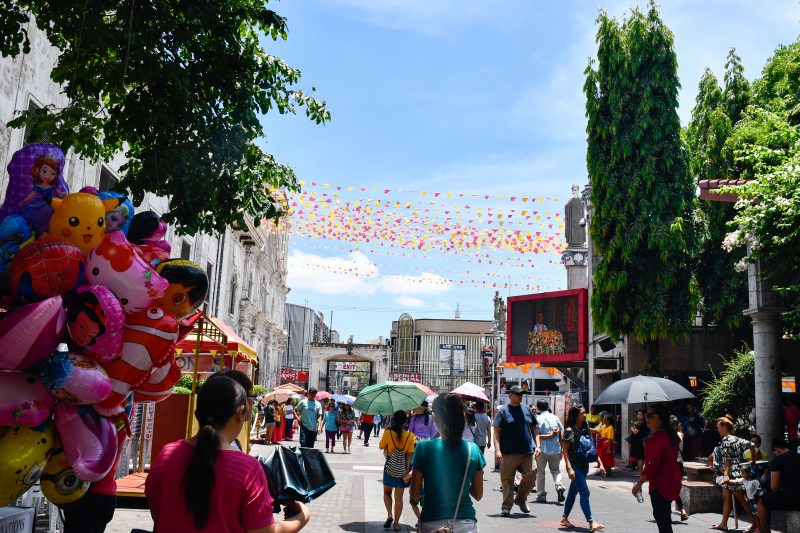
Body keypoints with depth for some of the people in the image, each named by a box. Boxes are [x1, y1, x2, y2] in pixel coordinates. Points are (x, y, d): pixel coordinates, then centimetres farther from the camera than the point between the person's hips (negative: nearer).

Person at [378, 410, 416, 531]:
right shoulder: (410, 436, -10)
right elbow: (409, 455, -11)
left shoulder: (388, 433, -12)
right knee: (399, 496, 11)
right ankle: (396, 523, 14)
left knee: (387, 492, 20)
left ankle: (389, 514, 1)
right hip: (402, 469, 1)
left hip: (390, 467, -1)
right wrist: (407, 472, -9)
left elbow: (381, 446, 3)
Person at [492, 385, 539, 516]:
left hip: (528, 451, 4)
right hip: (509, 453, -3)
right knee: (507, 480, 1)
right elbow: (496, 431, -4)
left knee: (530, 476, -2)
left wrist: (537, 445, 9)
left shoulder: (527, 409, 13)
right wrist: (497, 450, -13)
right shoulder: (503, 411, 0)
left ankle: (521, 499, 21)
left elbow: (534, 429, 19)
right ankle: (506, 506, 13)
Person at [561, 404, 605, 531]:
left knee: (573, 491, 14)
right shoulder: (569, 431, -12)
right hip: (575, 466, -7)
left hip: (584, 466, 7)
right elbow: (564, 451, -14)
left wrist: (600, 463, 7)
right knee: (585, 492, -11)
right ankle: (591, 522, -10)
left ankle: (564, 518, 24)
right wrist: (569, 468, -21)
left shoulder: (586, 430, 10)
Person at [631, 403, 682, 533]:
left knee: (661, 517, -3)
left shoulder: (657, 438, -22)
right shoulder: (670, 435, 9)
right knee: (664, 516, 21)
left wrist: (639, 483, -20)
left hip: (660, 483, -10)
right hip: (671, 480, 10)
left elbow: (652, 465, -25)